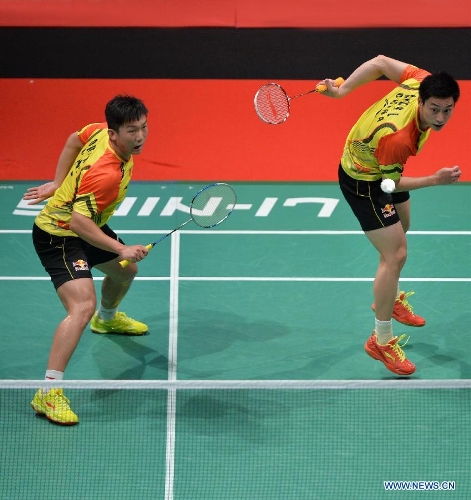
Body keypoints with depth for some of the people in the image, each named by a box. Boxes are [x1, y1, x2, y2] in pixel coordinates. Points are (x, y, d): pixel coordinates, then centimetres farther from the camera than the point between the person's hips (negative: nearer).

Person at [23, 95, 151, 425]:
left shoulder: (100, 131, -11)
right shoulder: (106, 174, -37)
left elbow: (74, 140, 9)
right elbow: (79, 221, -38)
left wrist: (58, 183, 13)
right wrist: (121, 249, -40)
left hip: (85, 227, 10)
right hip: (58, 236, -10)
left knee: (125, 271, 32)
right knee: (83, 306, -28)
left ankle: (107, 318, 67)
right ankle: (48, 393, -30)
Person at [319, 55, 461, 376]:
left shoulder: (423, 82, -28)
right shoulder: (397, 137, -44)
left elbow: (380, 62, -13)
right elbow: (391, 182, -26)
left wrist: (341, 90, -6)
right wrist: (435, 180, -32)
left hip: (381, 168, 9)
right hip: (363, 180, -9)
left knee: (400, 229, 30)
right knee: (396, 254, -12)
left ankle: (389, 298, 56)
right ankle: (382, 341, 2)